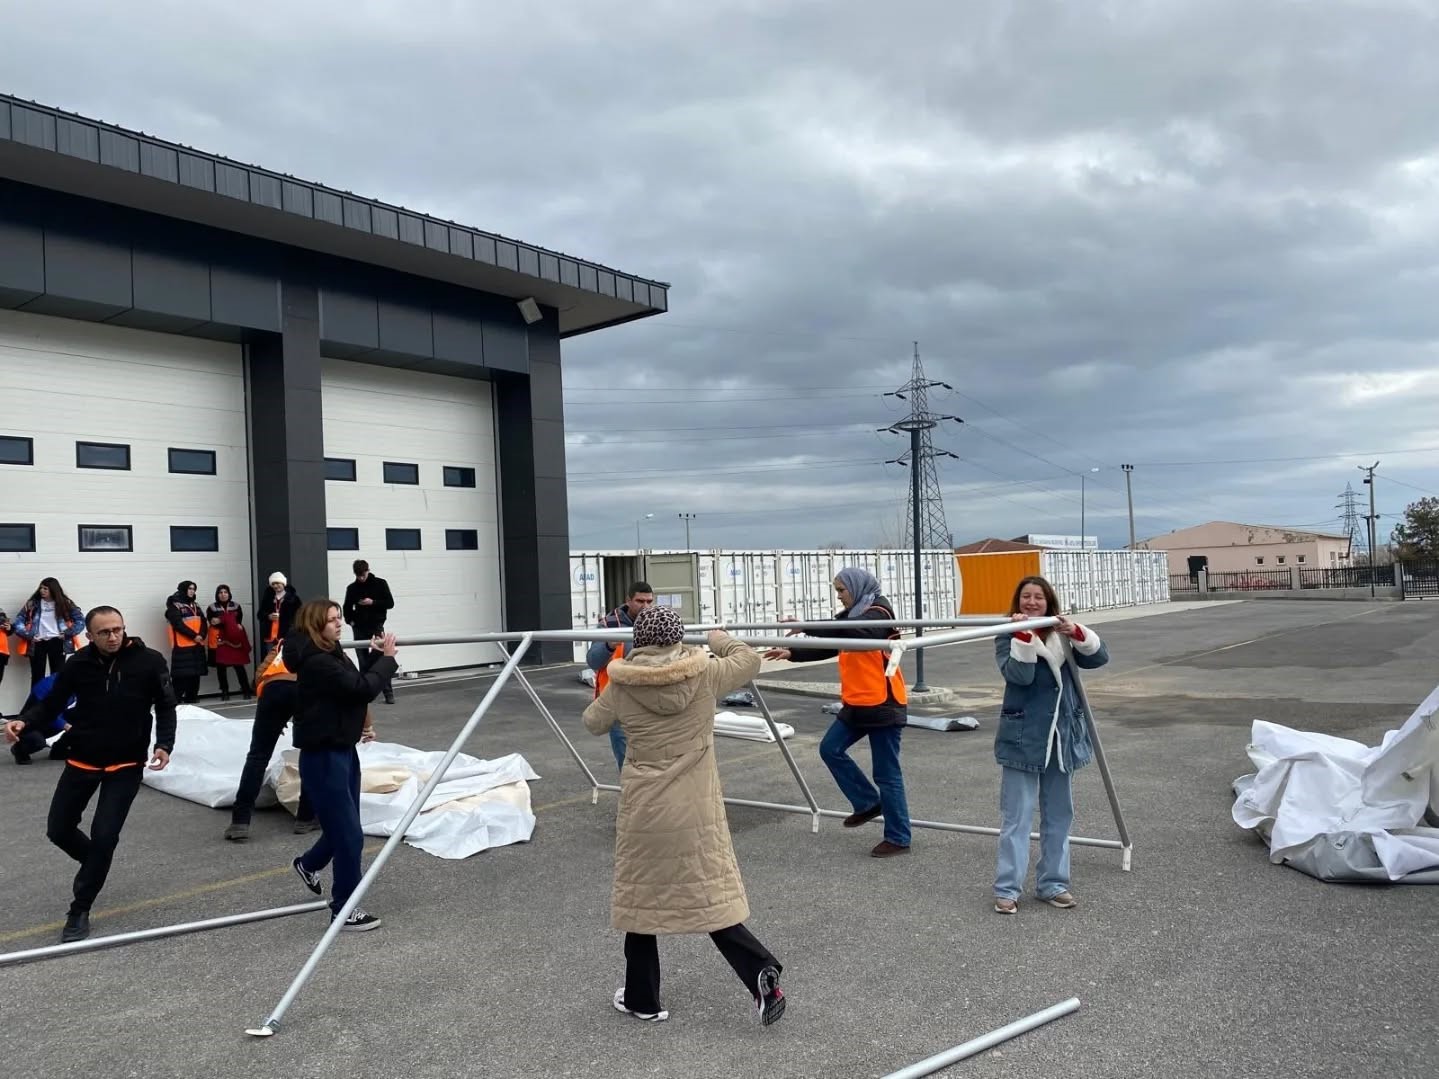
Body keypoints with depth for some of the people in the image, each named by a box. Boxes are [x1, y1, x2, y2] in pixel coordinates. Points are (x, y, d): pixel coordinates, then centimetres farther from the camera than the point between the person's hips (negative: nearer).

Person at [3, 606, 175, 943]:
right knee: (59, 830, 11)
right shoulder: (78, 664, -11)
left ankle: (80, 911, 10)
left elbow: (166, 706, -4)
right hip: (82, 761, 3)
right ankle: (97, 864, 42)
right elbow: (51, 703, -4)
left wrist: (164, 744, -17)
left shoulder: (148, 661, -13)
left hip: (127, 764, -3)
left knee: (104, 835, -7)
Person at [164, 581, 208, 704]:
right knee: (181, 674, -11)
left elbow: (203, 621, 9)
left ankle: (191, 698, 16)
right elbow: (178, 624, -14)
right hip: (182, 646, -7)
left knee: (195, 673, 8)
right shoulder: (174, 605, -4)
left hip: (197, 645, 7)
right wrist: (194, 636, -18)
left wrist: (201, 635, -10)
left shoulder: (195, 605, 18)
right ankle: (176, 699, -8)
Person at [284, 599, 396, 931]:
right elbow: (362, 688, -26)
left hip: (342, 750, 10)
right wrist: (387, 658, -14)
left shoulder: (331, 655, 10)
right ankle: (344, 910, 8)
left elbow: (353, 689, 16)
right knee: (348, 834, -5)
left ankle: (309, 864, 47)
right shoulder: (316, 662, -21)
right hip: (323, 756, -10)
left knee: (344, 827, 21)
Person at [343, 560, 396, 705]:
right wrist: (349, 621, 5)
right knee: (364, 663, 4)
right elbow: (347, 607, 19)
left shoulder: (380, 583, -1)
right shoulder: (352, 588, 5)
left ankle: (389, 693, -5)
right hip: (360, 629, 2)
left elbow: (390, 603, -3)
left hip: (376, 627, -2)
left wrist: (373, 602, -15)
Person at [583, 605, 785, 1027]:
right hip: (696, 811, 0)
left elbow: (593, 722, 14)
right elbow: (749, 661, 13)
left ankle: (642, 999, 26)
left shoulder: (621, 687, -5)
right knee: (711, 899, 6)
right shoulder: (704, 675, -6)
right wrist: (719, 640, 31)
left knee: (640, 898, 15)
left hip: (644, 809, 0)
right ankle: (762, 975, -9)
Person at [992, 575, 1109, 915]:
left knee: (1058, 815, 12)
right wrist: (1023, 636, -28)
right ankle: (1007, 889, 3)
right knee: (1016, 816, -3)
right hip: (1022, 738, -5)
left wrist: (1076, 633, -20)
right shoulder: (1008, 636, -5)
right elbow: (1019, 675, -20)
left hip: (1061, 736, 5)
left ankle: (1052, 883, 23)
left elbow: (1100, 657, -5)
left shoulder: (1062, 635, 7)